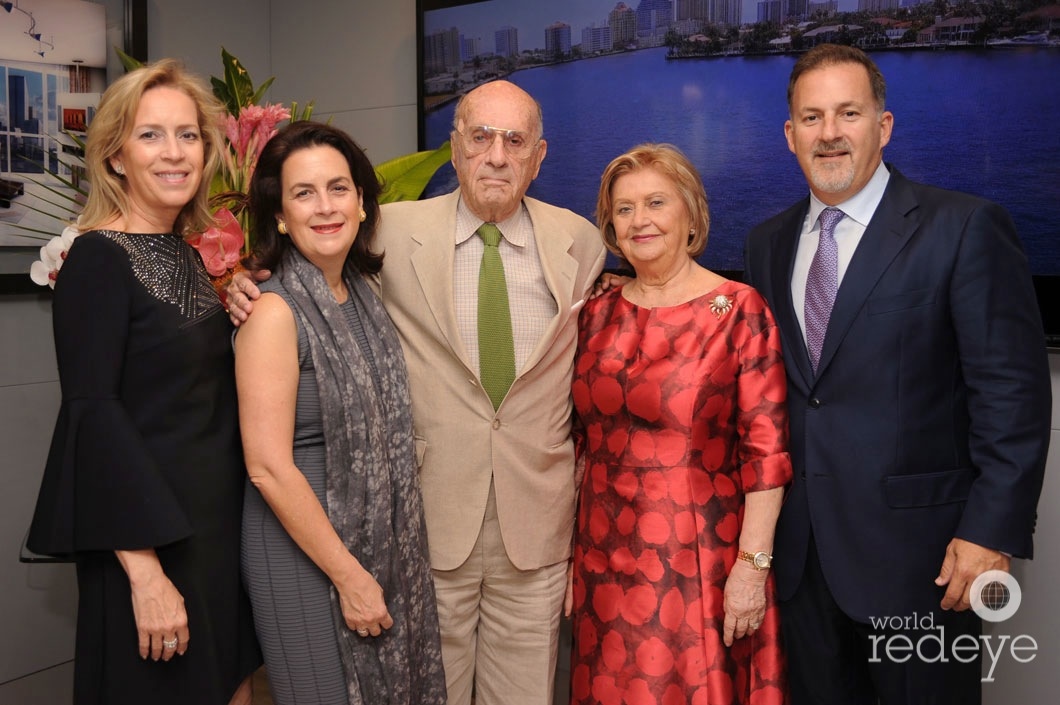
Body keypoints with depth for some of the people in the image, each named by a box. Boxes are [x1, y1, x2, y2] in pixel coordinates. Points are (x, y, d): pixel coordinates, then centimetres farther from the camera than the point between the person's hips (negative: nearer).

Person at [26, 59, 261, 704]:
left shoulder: (192, 254, 9)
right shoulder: (99, 257, -13)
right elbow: (91, 413, -19)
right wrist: (145, 571, -22)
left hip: (219, 523, 7)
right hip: (149, 538, -7)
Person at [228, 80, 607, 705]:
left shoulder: (581, 243, 3)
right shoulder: (395, 232, -4)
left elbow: (588, 372, 11)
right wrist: (253, 293, -10)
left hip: (537, 524, 2)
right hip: (428, 517, -1)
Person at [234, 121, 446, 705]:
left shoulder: (364, 295, 4)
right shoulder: (274, 310, -17)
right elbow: (268, 467, -20)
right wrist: (349, 575, -16)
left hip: (386, 540, 7)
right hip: (305, 545, -7)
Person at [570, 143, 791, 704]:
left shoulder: (739, 310, -8)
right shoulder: (598, 314, 5)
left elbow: (766, 449, -11)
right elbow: (581, 433, 10)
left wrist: (753, 564, -15)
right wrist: (564, 550, 9)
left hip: (700, 558, -4)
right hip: (604, 557, 4)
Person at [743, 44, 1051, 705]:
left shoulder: (965, 228, -7)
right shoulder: (769, 242, 9)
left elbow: (1013, 390, -11)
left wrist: (992, 531, -16)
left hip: (918, 550, -5)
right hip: (801, 548, 5)